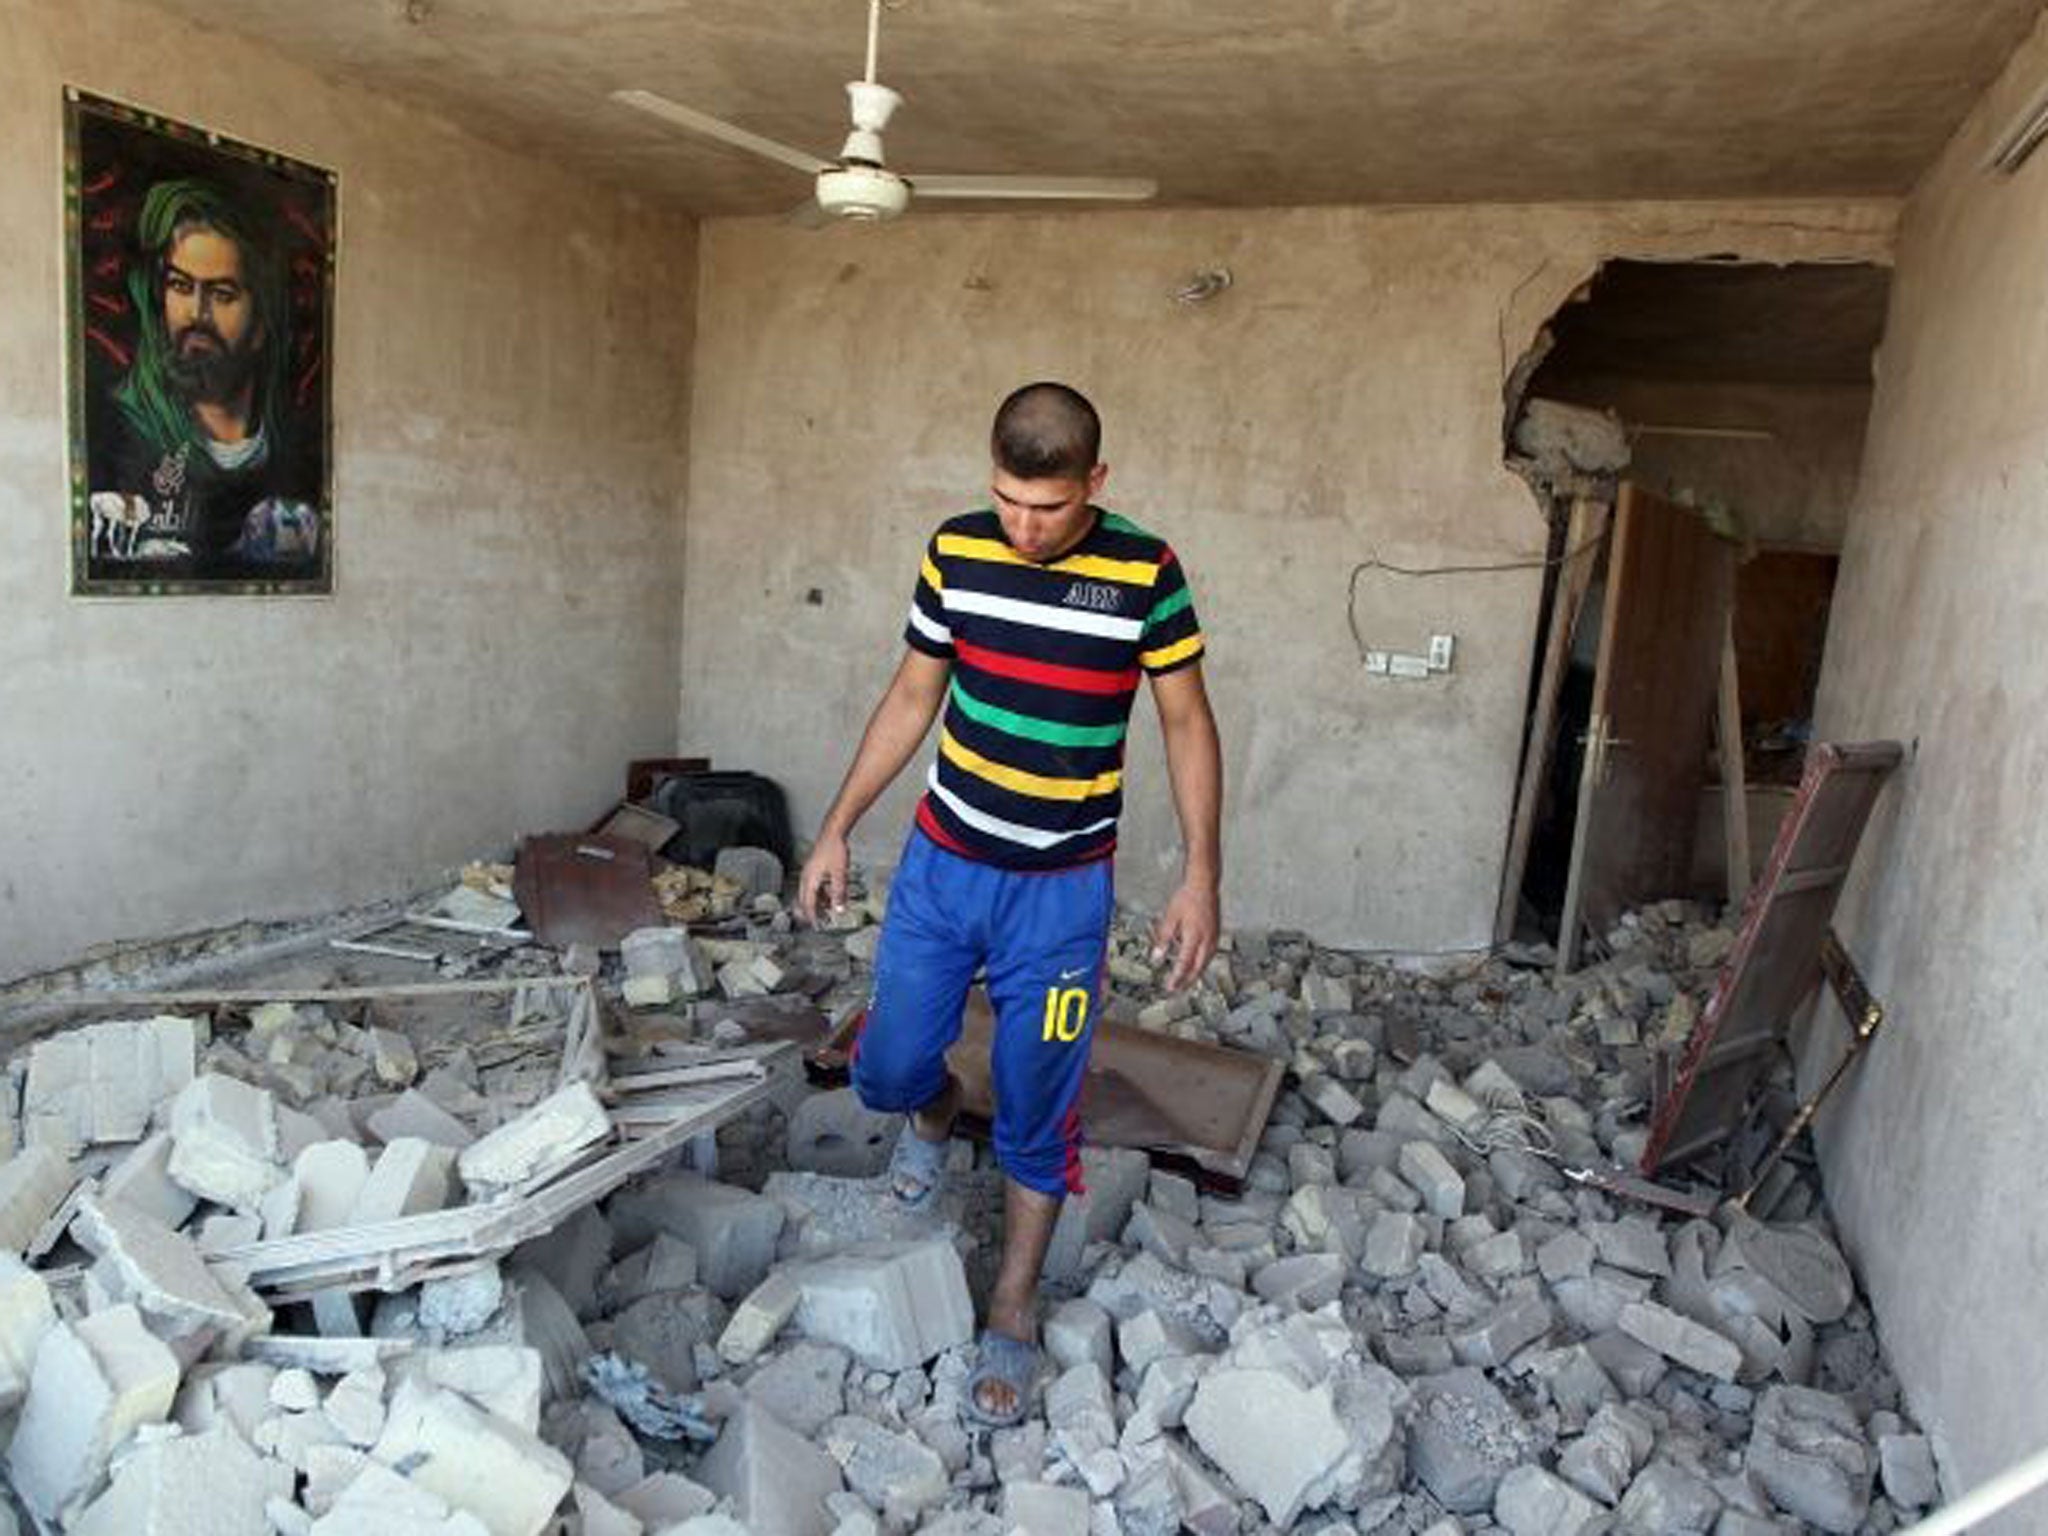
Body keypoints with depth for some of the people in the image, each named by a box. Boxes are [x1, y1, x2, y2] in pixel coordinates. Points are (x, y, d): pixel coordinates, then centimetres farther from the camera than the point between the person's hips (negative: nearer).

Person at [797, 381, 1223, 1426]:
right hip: (940, 866, 3)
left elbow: (1187, 724, -4)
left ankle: (1013, 1313, 26)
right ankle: (932, 1108, 44)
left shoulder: (1145, 574, -12)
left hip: (1061, 890, -2)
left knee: (1036, 1110, 6)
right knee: (886, 1070, 6)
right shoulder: (956, 553, -4)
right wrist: (837, 829, 7)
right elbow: (912, 698, 6)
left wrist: (1200, 876, -10)